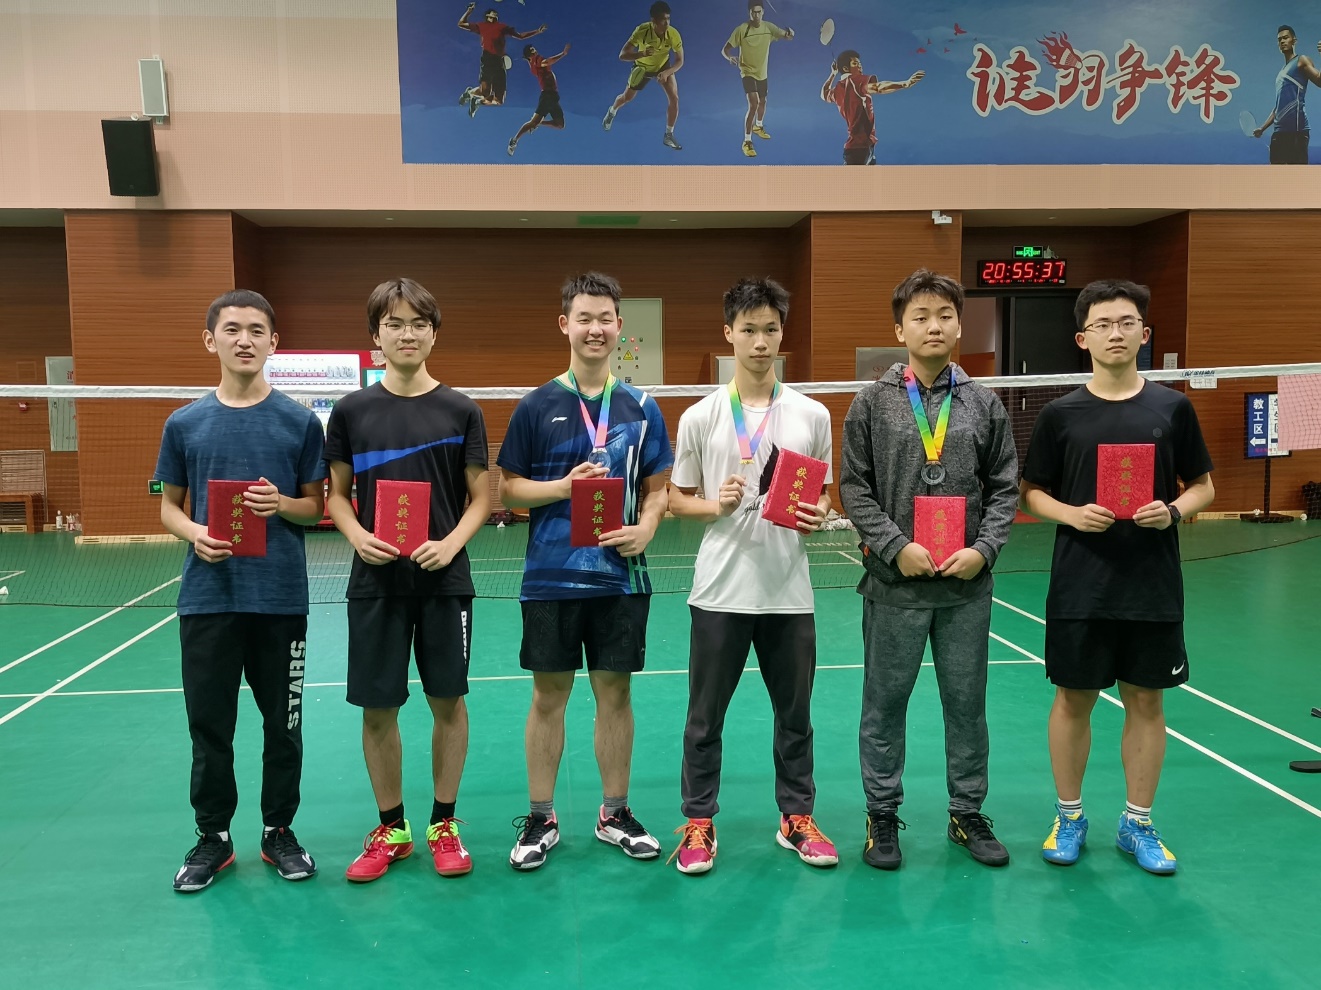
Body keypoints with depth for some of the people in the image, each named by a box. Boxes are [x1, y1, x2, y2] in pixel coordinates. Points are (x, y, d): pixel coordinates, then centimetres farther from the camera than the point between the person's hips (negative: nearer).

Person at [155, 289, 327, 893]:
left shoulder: (300, 422, 1)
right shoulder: (184, 424, 5)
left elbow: (317, 506, 5)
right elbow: (170, 506, 11)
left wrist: (282, 504, -16)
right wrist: (195, 535, -10)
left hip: (282, 598, -1)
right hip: (208, 597, 1)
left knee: (283, 722, 9)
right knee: (209, 724, 8)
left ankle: (278, 831, 26)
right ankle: (213, 837, 26)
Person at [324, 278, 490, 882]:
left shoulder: (461, 411, 0)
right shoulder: (351, 411, 3)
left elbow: (482, 497, 2)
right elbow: (337, 493, 9)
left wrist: (453, 543, -15)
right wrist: (357, 536, -11)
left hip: (444, 579, -1)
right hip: (376, 580, 1)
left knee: (448, 701, 6)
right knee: (377, 708, 6)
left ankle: (443, 824, 24)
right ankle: (391, 830, 24)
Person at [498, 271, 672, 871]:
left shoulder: (641, 408, 5)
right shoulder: (536, 406, 0)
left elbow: (656, 488, 8)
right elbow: (507, 489, 1)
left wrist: (646, 528, -11)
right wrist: (564, 486, -15)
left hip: (621, 575, 2)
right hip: (551, 576, -1)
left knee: (615, 692, 9)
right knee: (549, 695, 7)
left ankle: (615, 814, 25)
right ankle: (540, 818, 21)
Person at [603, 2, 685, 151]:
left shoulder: (673, 34, -33)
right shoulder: (642, 31, -37)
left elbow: (680, 61, -22)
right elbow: (622, 55, -38)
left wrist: (667, 72, -40)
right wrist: (642, 53, -55)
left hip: (663, 66, 1)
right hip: (642, 67, -1)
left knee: (674, 99, -15)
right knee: (627, 97, 17)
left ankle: (669, 136, 4)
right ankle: (611, 112, 53)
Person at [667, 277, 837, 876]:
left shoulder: (812, 415, 4)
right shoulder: (700, 417, 1)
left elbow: (824, 495, 12)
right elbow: (677, 499, 6)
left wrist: (818, 514, -10)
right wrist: (715, 505, -14)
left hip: (789, 592, 1)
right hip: (720, 591, -1)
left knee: (794, 714, 12)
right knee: (705, 715, 7)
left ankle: (797, 819, 29)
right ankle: (699, 823, 23)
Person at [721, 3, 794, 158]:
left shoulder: (769, 27, -8)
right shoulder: (742, 29, -20)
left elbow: (788, 37, -7)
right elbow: (725, 49, -19)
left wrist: (790, 33, -33)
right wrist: (730, 57, -43)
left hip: (762, 73, 6)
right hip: (748, 72, -6)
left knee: (762, 102, 24)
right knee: (753, 104, -23)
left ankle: (758, 127, 55)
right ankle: (747, 142, -18)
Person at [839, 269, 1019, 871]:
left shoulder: (983, 404, 6)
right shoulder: (873, 403, 1)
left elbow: (1005, 488, 6)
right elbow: (855, 488, -3)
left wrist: (982, 549, -8)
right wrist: (898, 546, -13)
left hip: (967, 584, 2)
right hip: (895, 582, -2)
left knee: (967, 703, 12)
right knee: (885, 703, 8)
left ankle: (967, 814, 28)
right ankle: (882, 815, 23)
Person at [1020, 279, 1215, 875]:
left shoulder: (1173, 408, 3)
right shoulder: (1061, 414, 0)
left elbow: (1203, 487, 8)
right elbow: (1033, 493, 4)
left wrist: (1174, 511, -12)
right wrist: (1072, 514, -15)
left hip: (1154, 588, 1)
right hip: (1079, 590, -1)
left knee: (1146, 701, 9)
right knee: (1073, 699, 7)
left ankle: (1137, 824, 25)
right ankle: (1069, 818, 24)